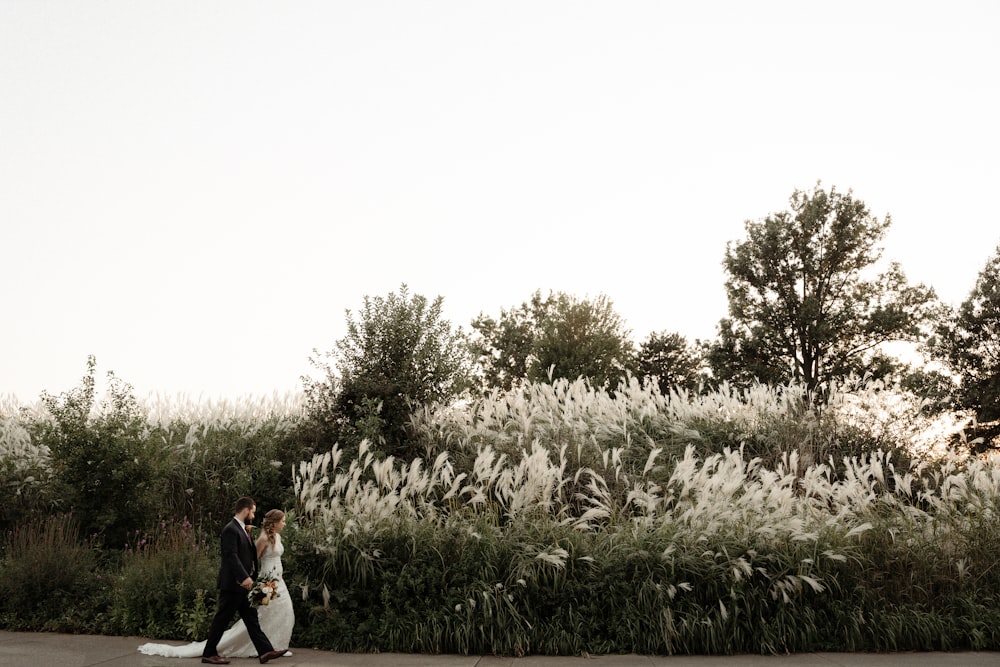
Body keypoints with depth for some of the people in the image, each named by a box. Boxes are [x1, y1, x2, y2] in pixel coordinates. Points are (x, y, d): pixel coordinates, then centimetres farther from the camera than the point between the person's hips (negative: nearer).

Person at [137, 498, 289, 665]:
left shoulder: (243, 530, 15)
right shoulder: (231, 529, -15)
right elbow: (231, 556, -24)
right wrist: (244, 577, -30)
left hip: (243, 584, 9)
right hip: (232, 584, -9)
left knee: (252, 619, 7)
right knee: (222, 620, 0)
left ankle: (265, 651, 7)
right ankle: (209, 653, 11)